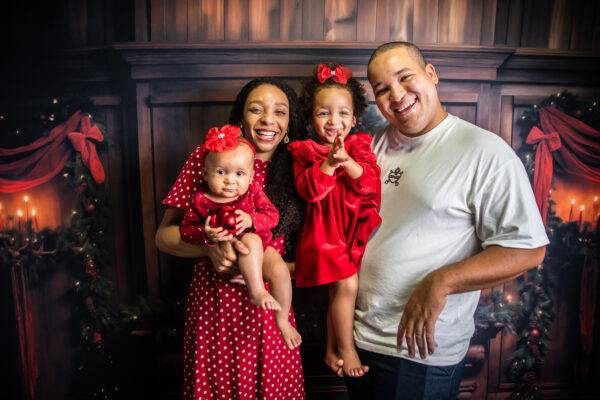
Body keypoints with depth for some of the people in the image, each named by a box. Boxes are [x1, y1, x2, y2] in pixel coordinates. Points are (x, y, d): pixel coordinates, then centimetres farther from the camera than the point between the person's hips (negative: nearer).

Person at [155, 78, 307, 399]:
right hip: (212, 309, 0)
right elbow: (164, 235, -2)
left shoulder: (296, 175, 2)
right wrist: (211, 246, -20)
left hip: (268, 313, 1)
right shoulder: (206, 158, -1)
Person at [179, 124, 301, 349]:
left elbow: (272, 215, -5)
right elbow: (186, 229, -4)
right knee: (250, 241, -33)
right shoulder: (201, 200, -6)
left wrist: (251, 220, -24)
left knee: (280, 269, -20)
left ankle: (282, 320, 3)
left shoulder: (253, 193, -2)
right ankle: (257, 292, -28)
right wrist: (205, 234, -25)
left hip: (261, 250, 3)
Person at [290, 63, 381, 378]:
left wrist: (347, 162, -24)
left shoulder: (360, 145, 5)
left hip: (357, 229, 3)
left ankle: (331, 348, 33)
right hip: (326, 230, -3)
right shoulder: (304, 151, -1)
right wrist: (328, 163, -26)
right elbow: (308, 190, -14)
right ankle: (346, 348, 11)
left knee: (337, 290, 13)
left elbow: (371, 184, -9)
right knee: (346, 285, -12)